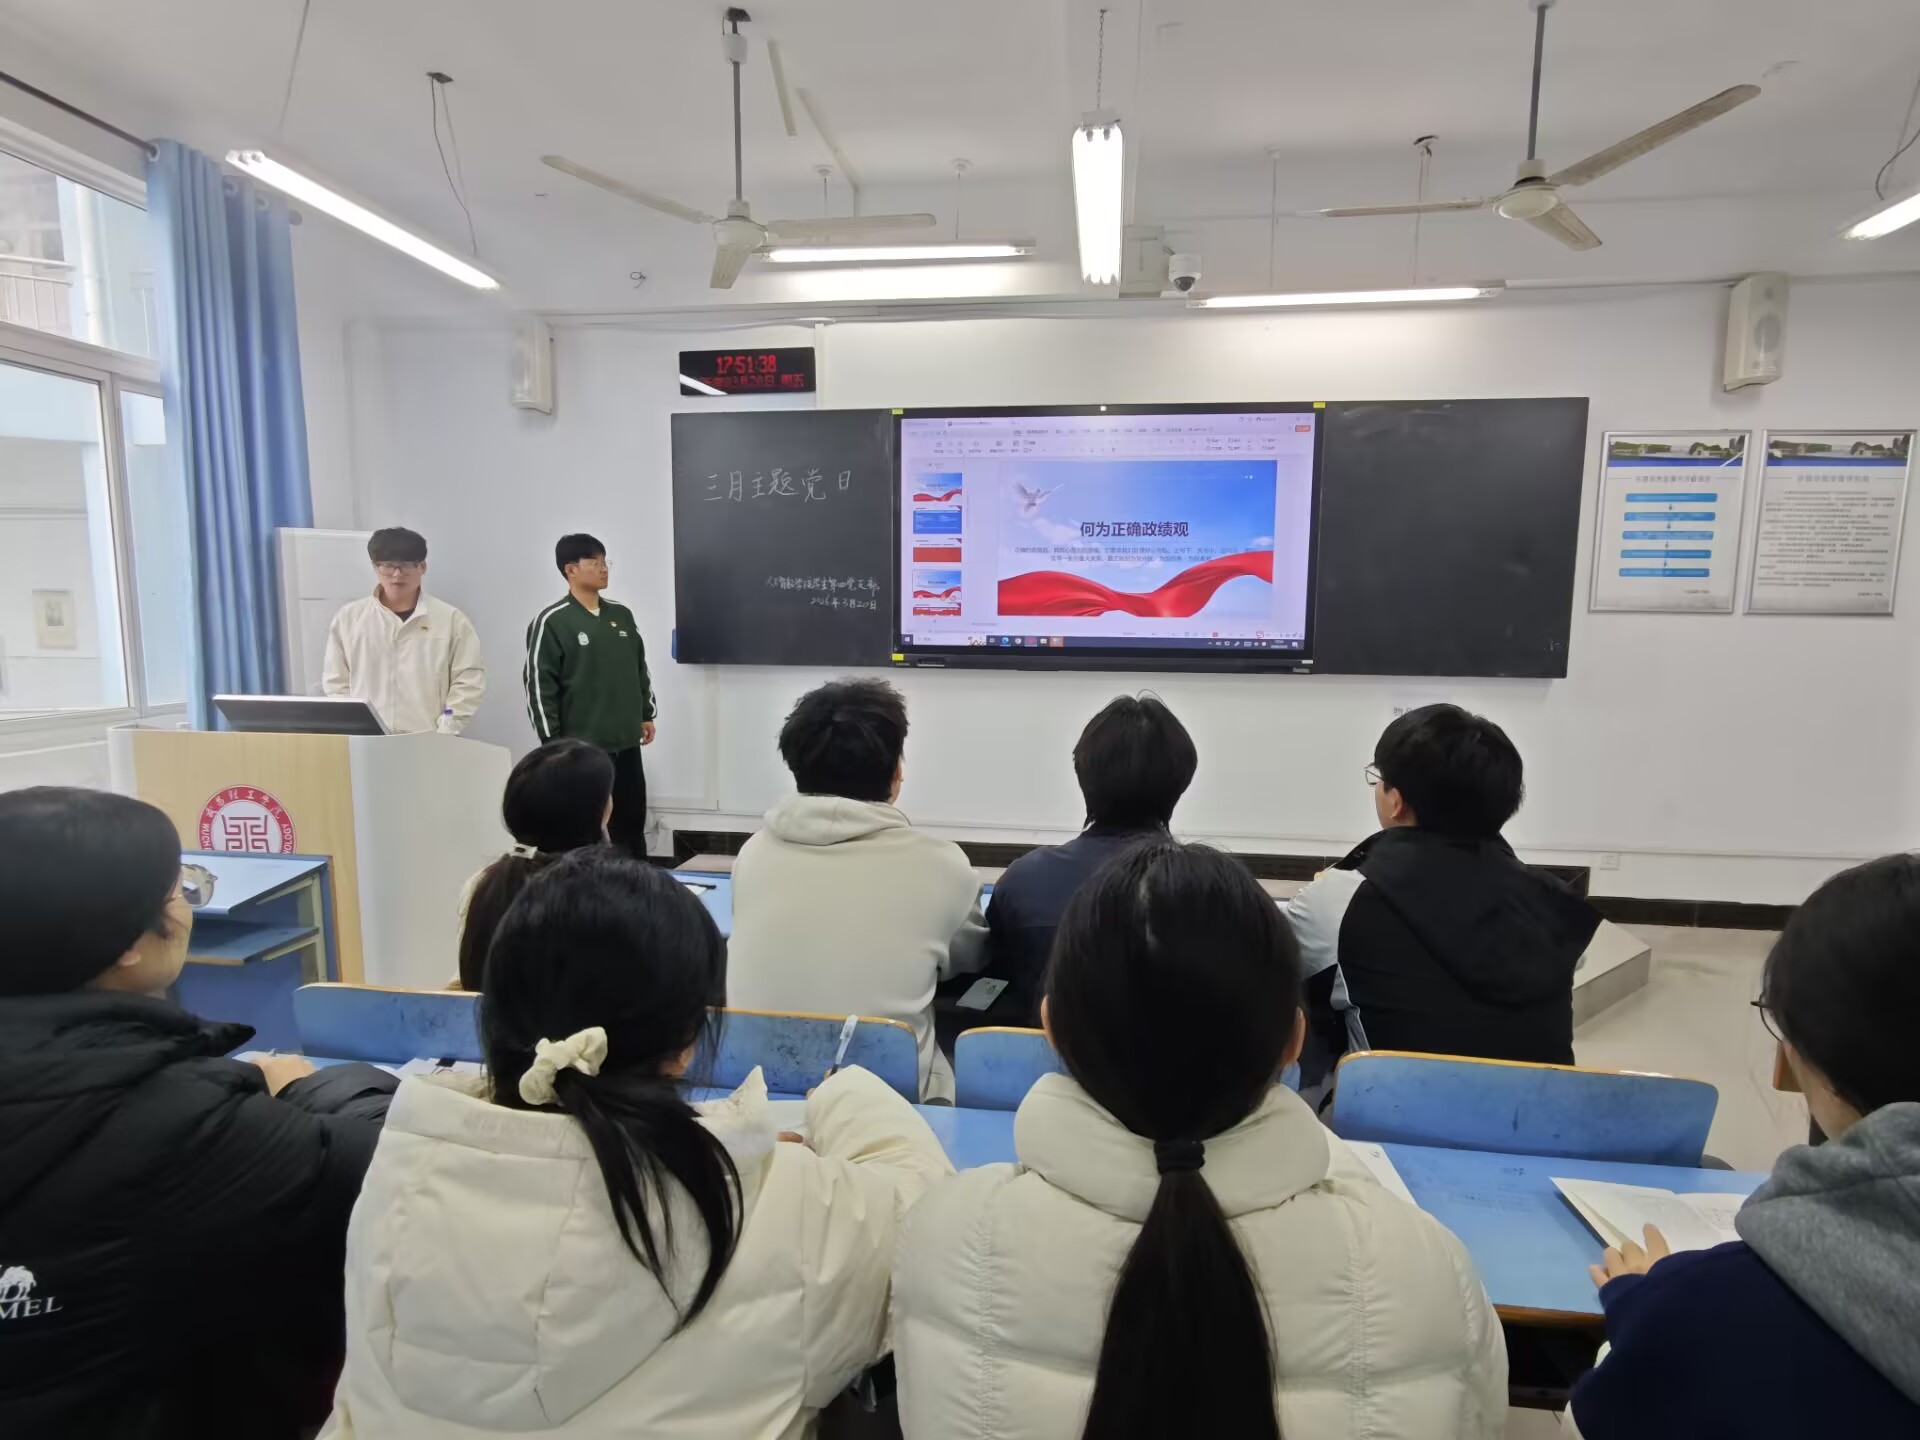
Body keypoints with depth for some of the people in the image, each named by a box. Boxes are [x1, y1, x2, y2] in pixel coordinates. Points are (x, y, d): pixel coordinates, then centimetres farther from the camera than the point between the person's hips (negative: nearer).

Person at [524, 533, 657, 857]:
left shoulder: (622, 616, 11)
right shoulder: (551, 622, -7)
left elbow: (640, 668, 19)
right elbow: (539, 685, -10)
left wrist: (646, 714, 16)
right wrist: (552, 740, -12)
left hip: (626, 744, 6)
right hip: (581, 747, -5)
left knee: (631, 824, 13)